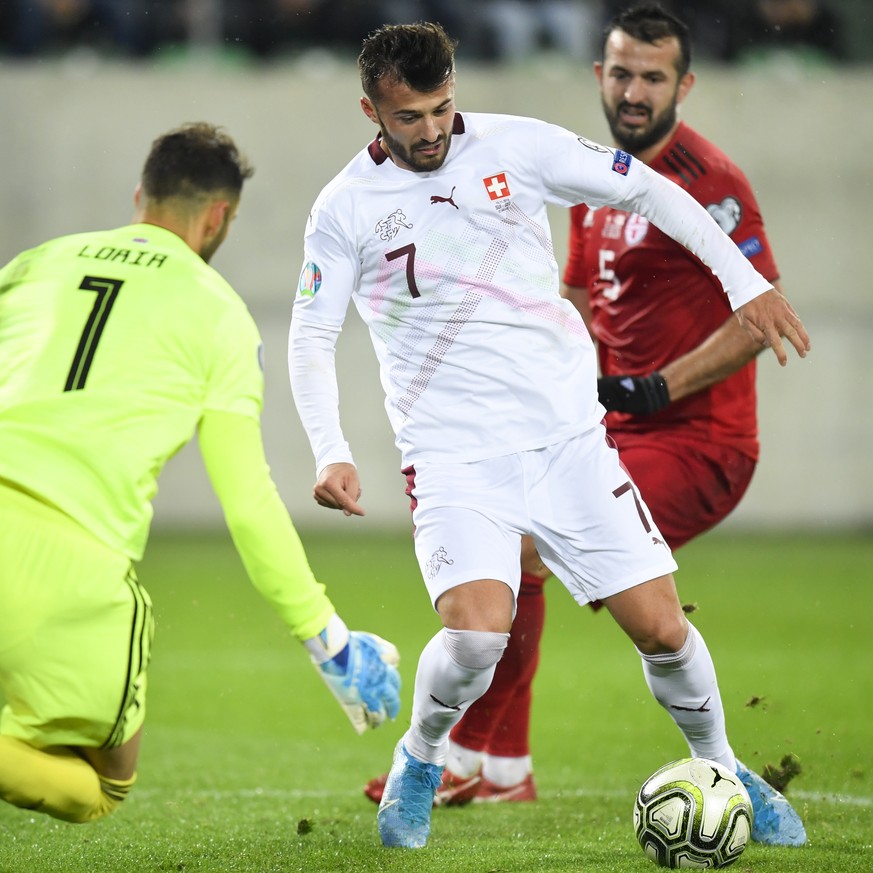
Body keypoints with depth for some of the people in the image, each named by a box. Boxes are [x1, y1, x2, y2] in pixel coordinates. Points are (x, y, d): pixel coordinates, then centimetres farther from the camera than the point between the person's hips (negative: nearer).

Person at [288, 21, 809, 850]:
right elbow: (310, 338, 1)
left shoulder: (514, 146, -1)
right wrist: (331, 453, -13)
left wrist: (744, 280, 1)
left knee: (660, 627, -2)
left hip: (569, 436, 2)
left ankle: (721, 770, 25)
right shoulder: (345, 208, -2)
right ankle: (418, 761, 6)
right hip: (453, 456, -2)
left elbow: (647, 190, 7)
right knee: (475, 632, -24)